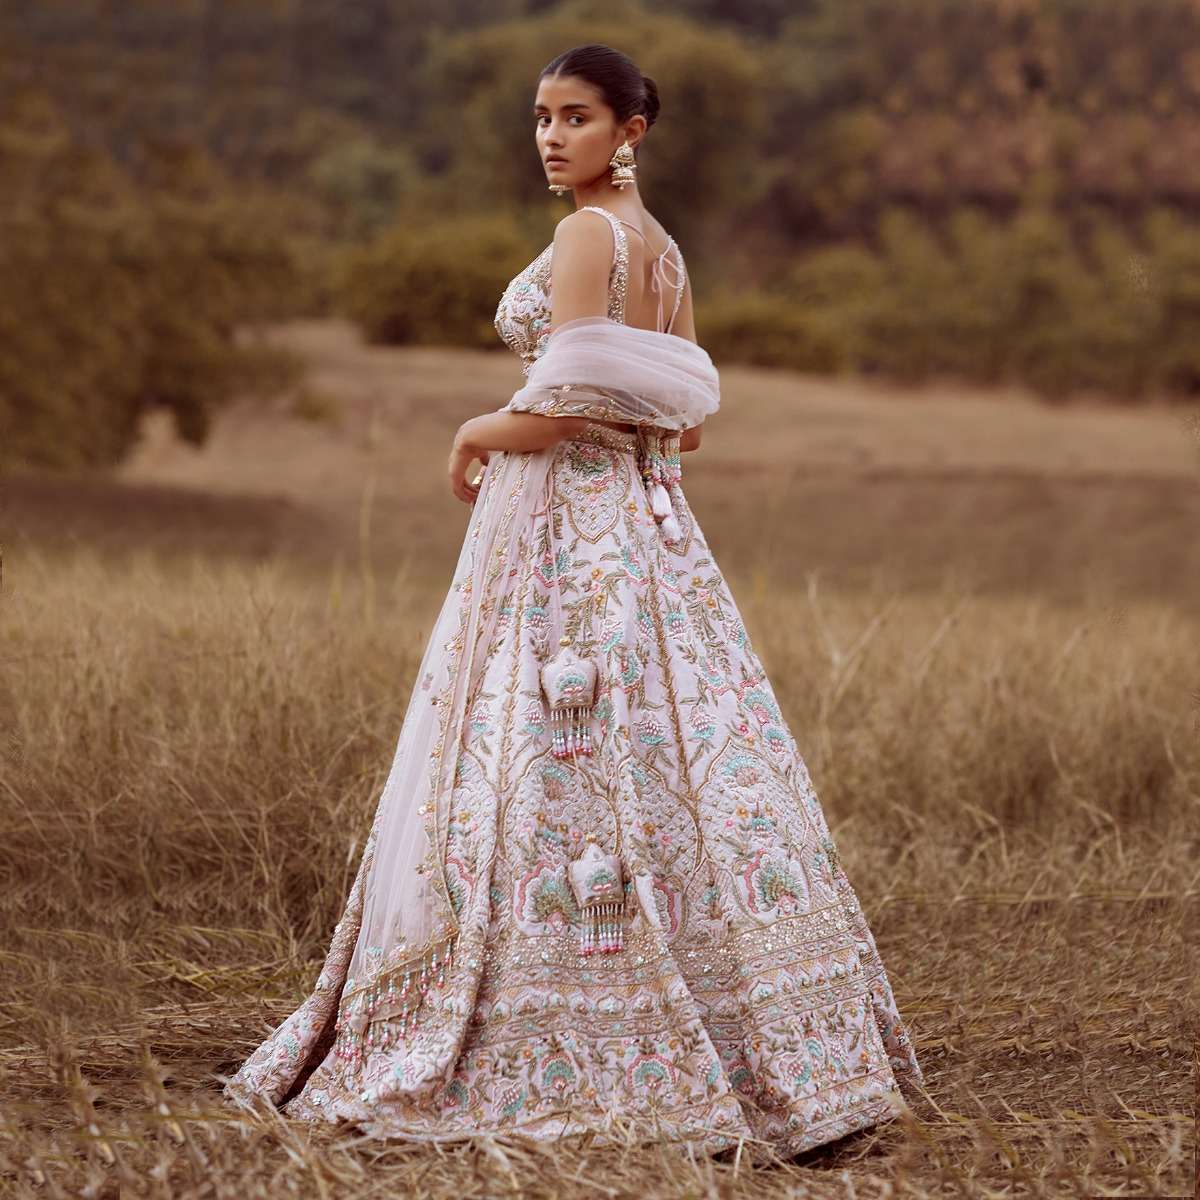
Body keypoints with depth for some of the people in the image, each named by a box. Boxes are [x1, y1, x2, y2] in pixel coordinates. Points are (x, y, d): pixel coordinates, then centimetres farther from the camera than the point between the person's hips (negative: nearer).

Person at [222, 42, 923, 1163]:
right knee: (673, 764, 8)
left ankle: (548, 1055, -5)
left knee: (543, 774, -6)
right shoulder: (662, 250, 16)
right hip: (647, 525, 9)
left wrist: (474, 435, -2)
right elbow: (681, 419, 18)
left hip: (560, 532, -9)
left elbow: (561, 407, -18)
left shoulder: (585, 235, -11)